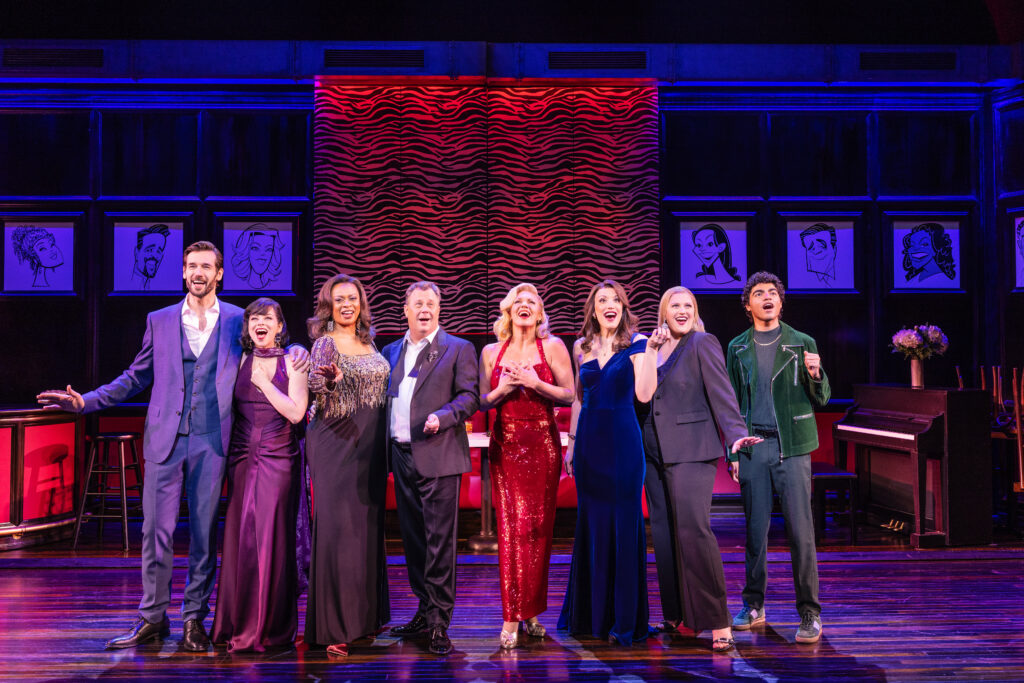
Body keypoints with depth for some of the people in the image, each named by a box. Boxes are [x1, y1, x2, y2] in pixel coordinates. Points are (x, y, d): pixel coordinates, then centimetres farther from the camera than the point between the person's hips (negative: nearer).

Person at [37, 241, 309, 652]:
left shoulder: (238, 320, 6)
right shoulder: (160, 321, 11)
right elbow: (135, 378, 15)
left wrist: (297, 352, -9)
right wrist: (85, 402, 6)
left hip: (211, 441, -1)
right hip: (165, 438, 1)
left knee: (204, 532, 4)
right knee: (156, 529, 2)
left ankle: (195, 619, 15)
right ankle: (152, 618, 14)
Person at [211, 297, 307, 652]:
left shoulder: (292, 362, 1)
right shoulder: (240, 361, 10)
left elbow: (296, 412, -10)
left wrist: (264, 382, -9)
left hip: (278, 459, -3)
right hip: (242, 457, 3)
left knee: (273, 536, -3)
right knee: (240, 535, 4)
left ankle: (272, 626, 7)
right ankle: (239, 623, 15)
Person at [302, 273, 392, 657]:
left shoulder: (368, 343, 13)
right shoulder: (325, 342, -6)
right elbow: (316, 386, -21)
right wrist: (326, 380, -42)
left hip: (370, 446, 7)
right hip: (335, 445, -7)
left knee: (367, 527, 11)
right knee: (335, 528, -8)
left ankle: (364, 616, 22)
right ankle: (330, 626, -2)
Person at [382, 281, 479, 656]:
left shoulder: (458, 349, 3)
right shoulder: (391, 351, 18)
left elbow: (470, 396, -3)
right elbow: (385, 398, 19)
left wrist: (442, 417, -20)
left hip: (437, 456, -5)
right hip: (401, 456, 6)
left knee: (439, 540, -6)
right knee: (413, 539, 12)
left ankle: (439, 624, 0)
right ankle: (426, 611, 24)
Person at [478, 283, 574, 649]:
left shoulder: (552, 346, 3)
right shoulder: (491, 352, 10)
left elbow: (569, 395, 0)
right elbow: (483, 402, 12)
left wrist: (536, 384, -13)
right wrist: (502, 389, -7)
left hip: (542, 444, -1)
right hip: (505, 445, 1)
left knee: (538, 527, 2)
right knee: (511, 527, -4)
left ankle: (531, 610, 15)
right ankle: (512, 617, -2)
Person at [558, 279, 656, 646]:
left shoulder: (635, 343, -2)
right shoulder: (582, 347, 11)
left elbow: (644, 394, -15)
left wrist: (648, 351, -22)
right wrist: (572, 443, 14)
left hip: (623, 440, -4)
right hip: (590, 440, 4)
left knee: (624, 525, -1)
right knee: (590, 523, 11)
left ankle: (625, 619, 7)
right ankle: (590, 613, 24)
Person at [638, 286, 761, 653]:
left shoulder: (703, 343, -2)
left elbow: (721, 394, -12)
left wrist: (736, 434, -23)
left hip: (690, 452, -6)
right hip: (654, 454, 6)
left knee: (693, 530, -14)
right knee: (663, 534, 7)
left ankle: (718, 623, -8)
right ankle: (677, 617, 16)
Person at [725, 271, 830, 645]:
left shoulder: (802, 344, 6)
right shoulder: (737, 348, 11)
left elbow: (821, 399, 7)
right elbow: (732, 403, 12)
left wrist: (815, 374, -15)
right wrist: (733, 452, 6)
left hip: (791, 447, -1)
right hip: (752, 447, 2)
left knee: (800, 530, -5)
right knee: (755, 529, 6)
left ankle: (809, 613, 2)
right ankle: (754, 605, 19)